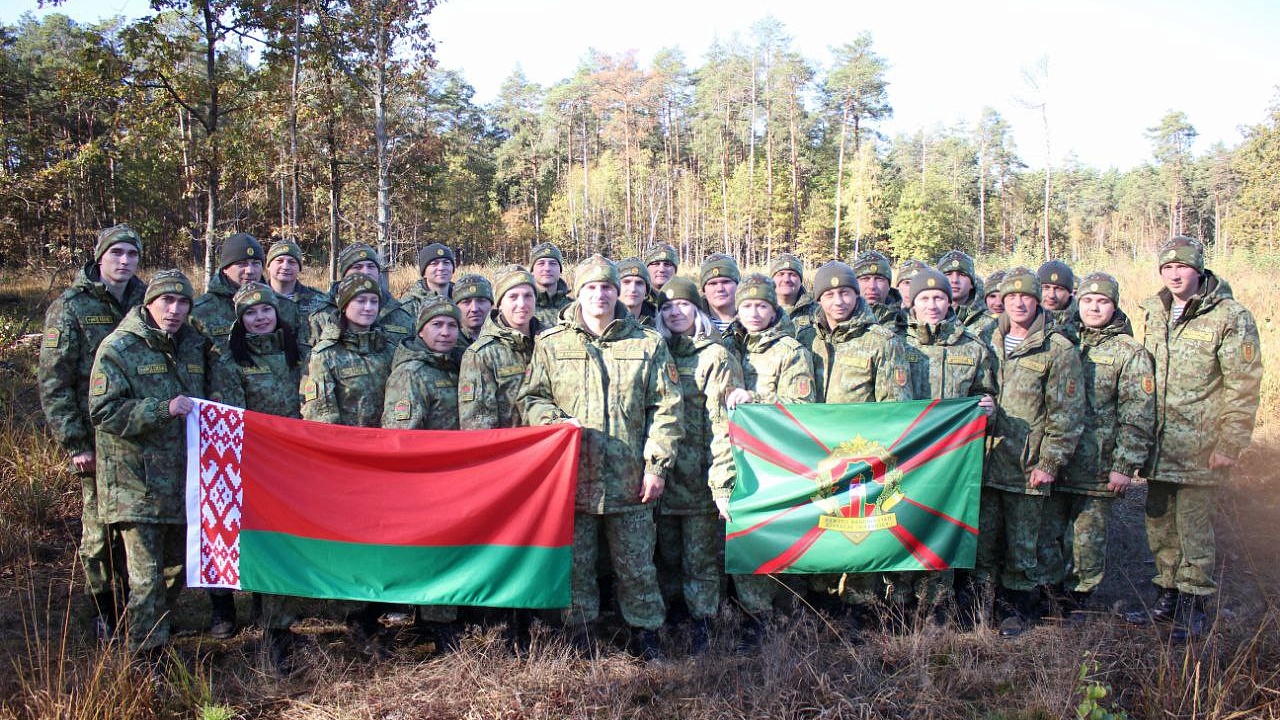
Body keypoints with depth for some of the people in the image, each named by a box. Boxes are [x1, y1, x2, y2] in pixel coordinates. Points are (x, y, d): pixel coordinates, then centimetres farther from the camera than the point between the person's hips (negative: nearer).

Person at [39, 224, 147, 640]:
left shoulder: (147, 301, 9)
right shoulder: (71, 306, -2)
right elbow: (53, 381, -5)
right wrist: (74, 442, -10)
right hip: (96, 440, -3)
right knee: (99, 529, 3)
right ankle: (105, 611, 20)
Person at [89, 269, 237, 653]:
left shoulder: (196, 347, 11)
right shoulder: (118, 348, -6)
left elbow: (225, 398, 18)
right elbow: (103, 411, -14)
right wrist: (163, 409, -25)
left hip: (186, 476, 6)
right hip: (137, 482, -6)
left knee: (177, 566, 16)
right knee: (146, 577, -5)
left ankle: (157, 630, 36)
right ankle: (144, 653, 8)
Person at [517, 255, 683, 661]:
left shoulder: (648, 344, 5)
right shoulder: (551, 344, 6)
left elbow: (666, 409, 4)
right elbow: (530, 398, 9)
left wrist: (658, 465, -3)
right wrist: (556, 421, -11)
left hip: (629, 479, 0)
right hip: (571, 475, 1)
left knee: (636, 563, 8)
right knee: (574, 563, 10)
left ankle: (648, 631, 25)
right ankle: (578, 633, 25)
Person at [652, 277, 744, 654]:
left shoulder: (715, 357, -6)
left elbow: (724, 425, -12)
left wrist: (723, 482, -18)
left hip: (699, 478, -5)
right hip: (663, 477, 5)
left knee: (700, 557, 3)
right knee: (667, 554, 14)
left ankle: (701, 623, 15)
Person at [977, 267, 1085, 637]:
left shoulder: (1058, 349, -3)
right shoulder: (990, 344, 11)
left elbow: (1067, 413, -6)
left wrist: (1049, 463, -10)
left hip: (1027, 467, -4)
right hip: (986, 462, 4)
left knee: (1021, 543, 6)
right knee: (982, 536, 9)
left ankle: (1019, 606, 22)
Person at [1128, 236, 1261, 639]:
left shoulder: (1230, 318, -9)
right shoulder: (1154, 313, 10)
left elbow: (1243, 389, -10)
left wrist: (1229, 445, -14)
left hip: (1200, 448, -6)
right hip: (1159, 445, 6)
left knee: (1193, 528, 0)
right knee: (1159, 524, 13)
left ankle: (1193, 605, 14)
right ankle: (1168, 596, 28)